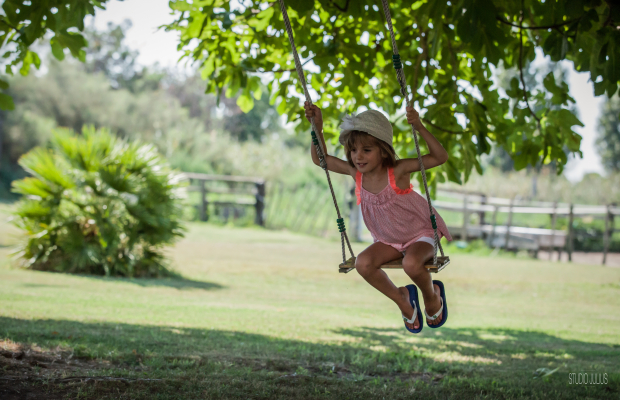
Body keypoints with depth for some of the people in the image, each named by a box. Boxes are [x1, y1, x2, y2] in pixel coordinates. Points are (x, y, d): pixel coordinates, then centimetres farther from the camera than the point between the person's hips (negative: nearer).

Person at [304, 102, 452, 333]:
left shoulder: (398, 171, -26)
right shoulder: (356, 173, -12)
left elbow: (440, 157, -34)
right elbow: (320, 159, -4)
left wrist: (419, 128, -46)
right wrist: (317, 126, -16)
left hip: (420, 234, -5)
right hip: (388, 240, 5)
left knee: (411, 264, -35)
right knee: (363, 263, -22)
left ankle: (432, 295, 2)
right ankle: (401, 298, 4)